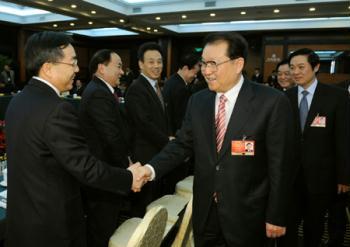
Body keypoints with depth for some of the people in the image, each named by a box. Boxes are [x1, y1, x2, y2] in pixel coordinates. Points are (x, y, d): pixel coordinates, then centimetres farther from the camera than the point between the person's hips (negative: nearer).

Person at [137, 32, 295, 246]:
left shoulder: (272, 102, -14)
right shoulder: (197, 101, 0)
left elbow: (280, 165, -12)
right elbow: (182, 144, 2)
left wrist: (276, 217, -8)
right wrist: (151, 169, -13)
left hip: (245, 212, -4)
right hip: (205, 209, 4)